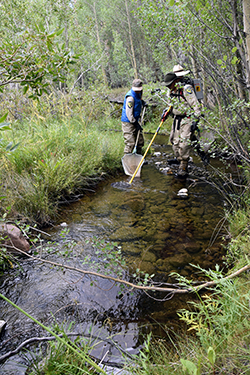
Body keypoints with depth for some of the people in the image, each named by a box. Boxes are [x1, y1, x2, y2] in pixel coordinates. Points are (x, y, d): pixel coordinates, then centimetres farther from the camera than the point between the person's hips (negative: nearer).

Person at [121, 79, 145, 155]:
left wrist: (141, 102, 17)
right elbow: (129, 113, -23)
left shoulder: (138, 93, 8)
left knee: (140, 141, 13)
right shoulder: (130, 97, -20)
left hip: (135, 120, 9)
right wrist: (135, 123, -23)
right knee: (130, 143, -10)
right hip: (128, 122, -9)